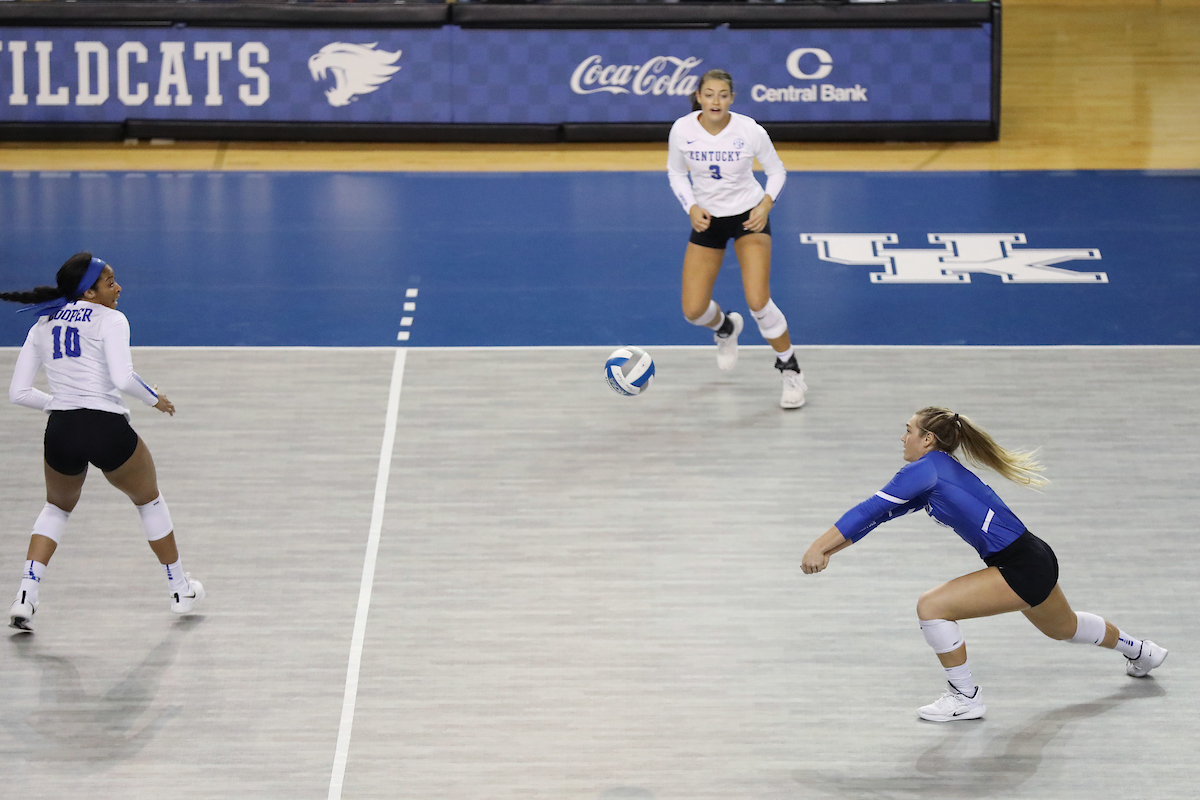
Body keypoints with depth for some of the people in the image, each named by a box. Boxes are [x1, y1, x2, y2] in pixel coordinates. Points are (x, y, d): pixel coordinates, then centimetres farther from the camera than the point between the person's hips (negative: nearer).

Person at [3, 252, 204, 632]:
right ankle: (180, 589, 36)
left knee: (58, 507, 31)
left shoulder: (43, 325, 13)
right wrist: (154, 398, 0)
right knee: (149, 500, 25)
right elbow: (123, 379, -18)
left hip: (60, 431, 4)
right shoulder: (109, 320, -3)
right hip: (107, 428, -4)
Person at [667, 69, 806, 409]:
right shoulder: (683, 130, -16)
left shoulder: (749, 131, -21)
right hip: (707, 218, 3)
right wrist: (692, 208, -14)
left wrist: (766, 204, -23)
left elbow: (776, 170, -5)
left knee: (758, 301, -19)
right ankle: (725, 327, 39)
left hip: (749, 215, -3)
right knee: (693, 311, 0)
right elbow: (676, 172, 2)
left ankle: (790, 369, 4)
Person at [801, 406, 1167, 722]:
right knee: (1063, 627, 36)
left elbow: (871, 509, -19)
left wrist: (819, 546, -17)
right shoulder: (935, 477, 12)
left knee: (932, 607, -14)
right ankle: (1138, 650, 61)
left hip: (1022, 571, -11)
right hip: (1036, 560, 11)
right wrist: (828, 548, 8)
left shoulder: (926, 468, -15)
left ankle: (966, 697, 1)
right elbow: (880, 513, 14)